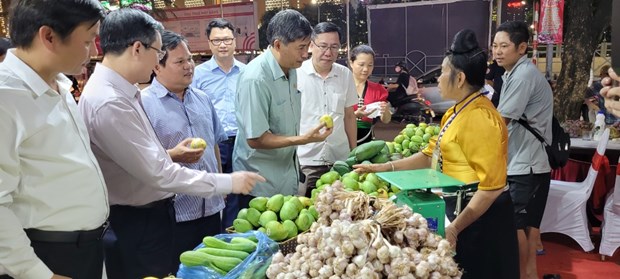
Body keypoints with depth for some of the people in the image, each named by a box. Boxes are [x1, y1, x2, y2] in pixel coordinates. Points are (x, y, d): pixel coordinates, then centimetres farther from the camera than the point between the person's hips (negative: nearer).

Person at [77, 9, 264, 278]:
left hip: (149, 214, 9)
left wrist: (170, 154, 5)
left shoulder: (118, 91, 5)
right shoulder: (109, 102, -27)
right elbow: (157, 173, -26)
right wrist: (227, 182, -21)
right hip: (136, 225, -9)